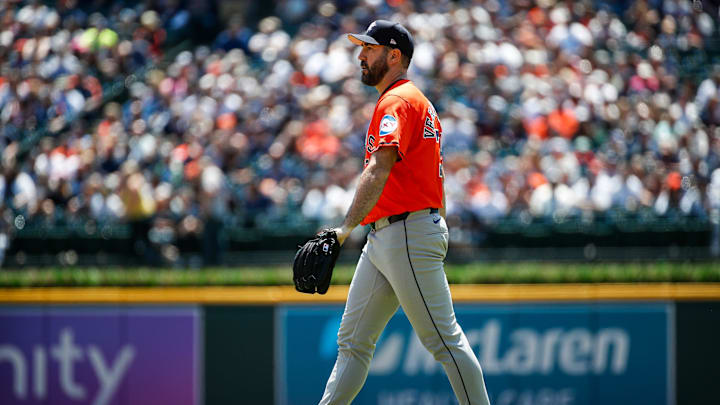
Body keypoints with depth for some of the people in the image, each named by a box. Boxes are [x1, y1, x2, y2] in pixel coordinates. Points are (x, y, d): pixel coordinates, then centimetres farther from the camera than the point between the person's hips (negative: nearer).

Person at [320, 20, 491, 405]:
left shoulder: (397, 100, -11)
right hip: (382, 239, 11)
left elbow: (380, 169, -25)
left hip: (408, 236, -11)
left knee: (444, 340, -8)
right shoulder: (418, 101, 21)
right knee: (353, 341, 8)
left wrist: (347, 226, -35)